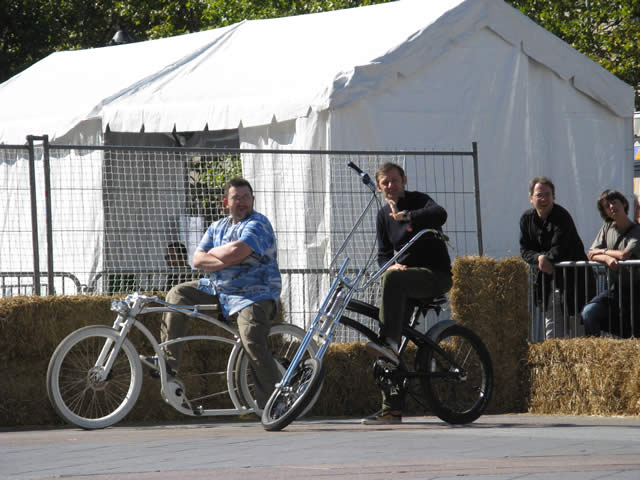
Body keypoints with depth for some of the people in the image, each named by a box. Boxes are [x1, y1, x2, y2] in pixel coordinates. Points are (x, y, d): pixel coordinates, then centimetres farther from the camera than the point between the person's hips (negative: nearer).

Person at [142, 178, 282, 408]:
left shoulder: (258, 224, -10)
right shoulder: (217, 227, 13)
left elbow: (236, 252, -26)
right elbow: (197, 260, 3)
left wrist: (213, 253, -5)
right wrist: (225, 261, -14)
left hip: (254, 294, -8)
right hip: (218, 288, 8)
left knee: (252, 341, -28)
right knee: (178, 294, 1)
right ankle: (168, 361, -2)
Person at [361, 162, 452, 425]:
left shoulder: (418, 201, -4)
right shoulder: (384, 216, 14)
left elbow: (439, 214, -26)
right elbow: (384, 254, 12)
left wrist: (407, 216, -36)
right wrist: (390, 265, -11)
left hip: (435, 275, -6)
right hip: (407, 278, 6)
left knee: (393, 279, -35)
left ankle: (389, 343, -42)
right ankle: (392, 408, -6)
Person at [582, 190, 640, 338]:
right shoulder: (607, 228, 10)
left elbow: (624, 255, -21)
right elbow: (591, 255, 4)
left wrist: (602, 251, -4)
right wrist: (607, 258, -18)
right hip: (615, 288, 4)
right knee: (588, 312, -18)